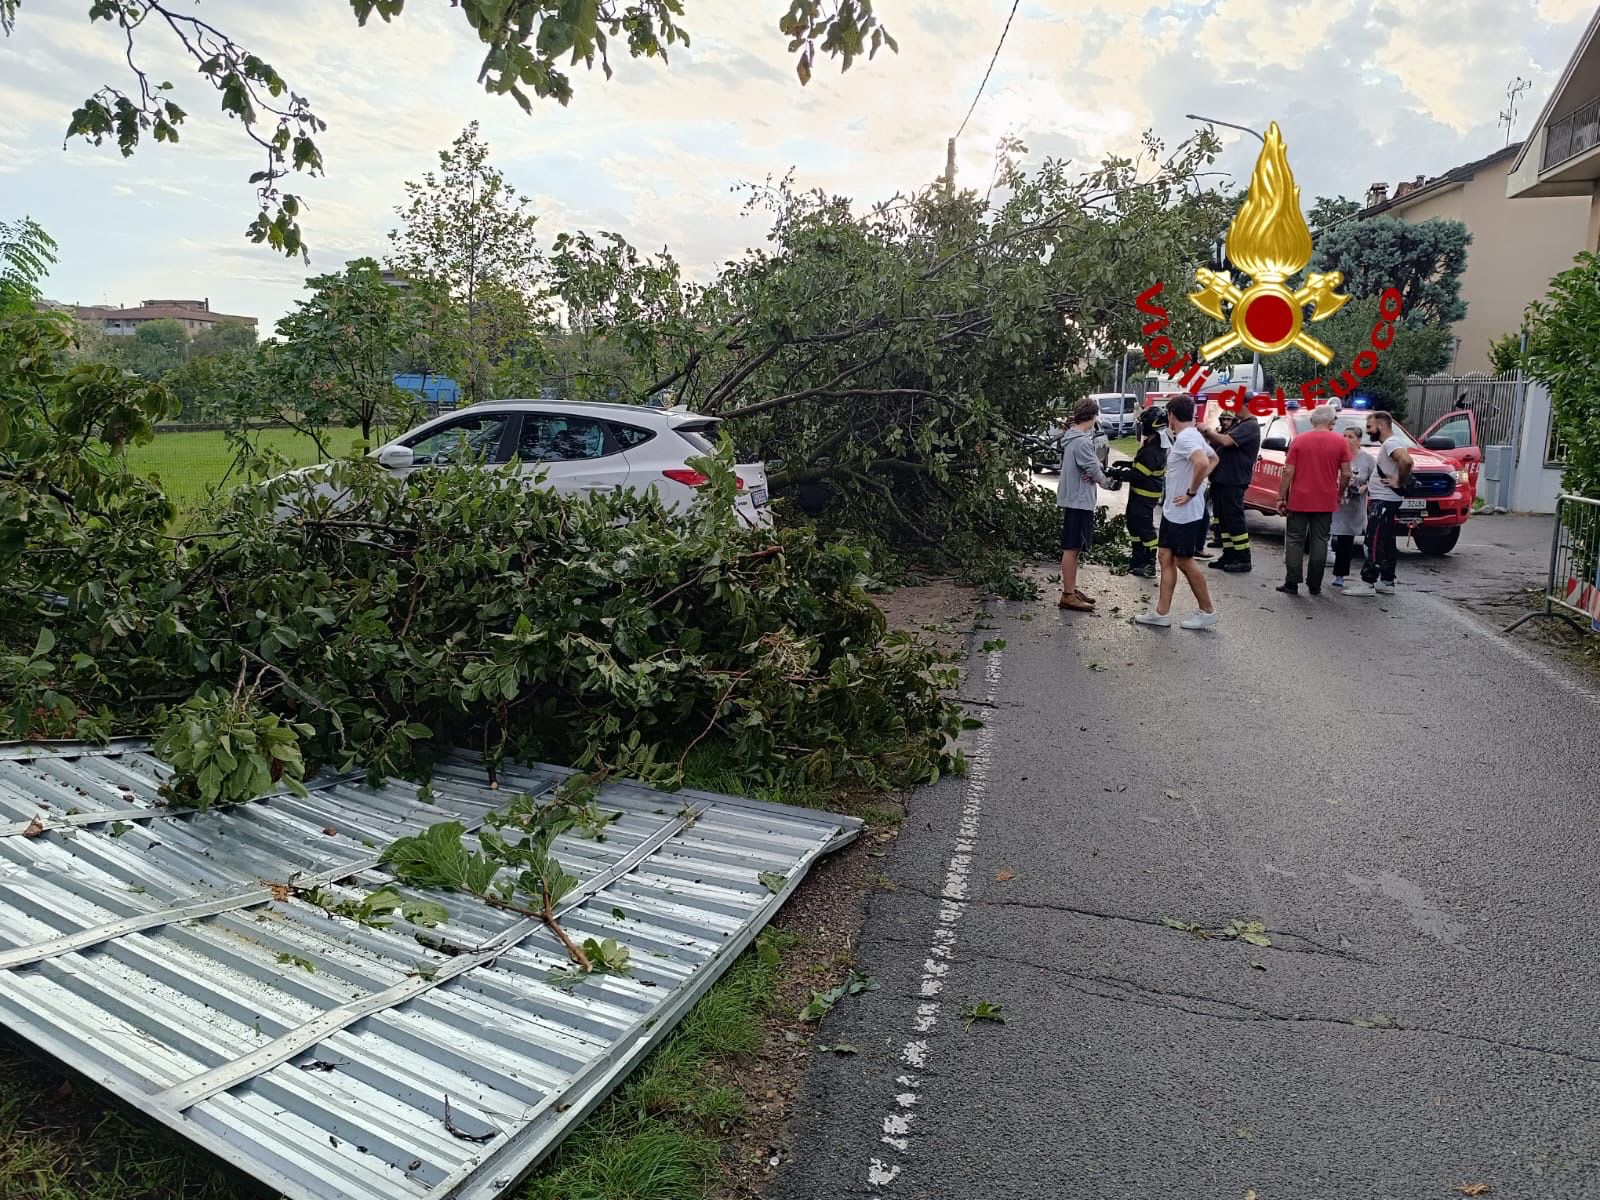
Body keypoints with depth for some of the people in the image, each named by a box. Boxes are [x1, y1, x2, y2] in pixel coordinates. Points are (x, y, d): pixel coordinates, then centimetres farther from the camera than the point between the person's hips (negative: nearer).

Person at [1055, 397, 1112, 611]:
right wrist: (1103, 480, 6)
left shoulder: (1072, 438, 13)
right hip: (1079, 500, -10)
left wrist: (1094, 472, -9)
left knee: (1074, 548, 16)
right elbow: (1095, 472, -16)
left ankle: (1071, 590, 23)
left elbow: (1089, 465, 14)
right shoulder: (1082, 442, -19)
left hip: (1074, 499, 10)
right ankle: (1068, 596, -5)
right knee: (1071, 548, -7)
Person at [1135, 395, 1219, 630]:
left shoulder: (1185, 438, -20)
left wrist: (1192, 491, -26)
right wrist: (1197, 483, 14)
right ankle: (1161, 613, 14)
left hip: (1185, 514, -10)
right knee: (1166, 557, 10)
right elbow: (1213, 459, 26)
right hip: (1172, 511, 10)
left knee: (1184, 561, 1)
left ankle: (1207, 612, 14)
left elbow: (1203, 463, -38)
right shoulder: (1192, 436, 11)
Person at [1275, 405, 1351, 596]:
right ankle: (1314, 586, 8)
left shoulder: (1299, 441, -1)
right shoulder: (1340, 442, -1)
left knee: (1295, 541, 6)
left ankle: (1291, 584, 4)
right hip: (1326, 502, 1)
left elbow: (1288, 472, -6)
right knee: (1319, 542, 7)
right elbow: (1346, 474, -2)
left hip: (1299, 500, 0)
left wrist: (1281, 498, -1)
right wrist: (1340, 494, 14)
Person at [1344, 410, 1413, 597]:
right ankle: (1387, 582, 18)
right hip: (1384, 500, 11)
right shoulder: (1389, 444, 17)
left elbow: (1406, 461, -34)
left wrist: (1399, 482, -22)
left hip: (1383, 501, -11)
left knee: (1375, 542, -11)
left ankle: (1368, 583, -12)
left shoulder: (1391, 443, -16)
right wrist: (1370, 485, 15)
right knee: (1387, 543, 13)